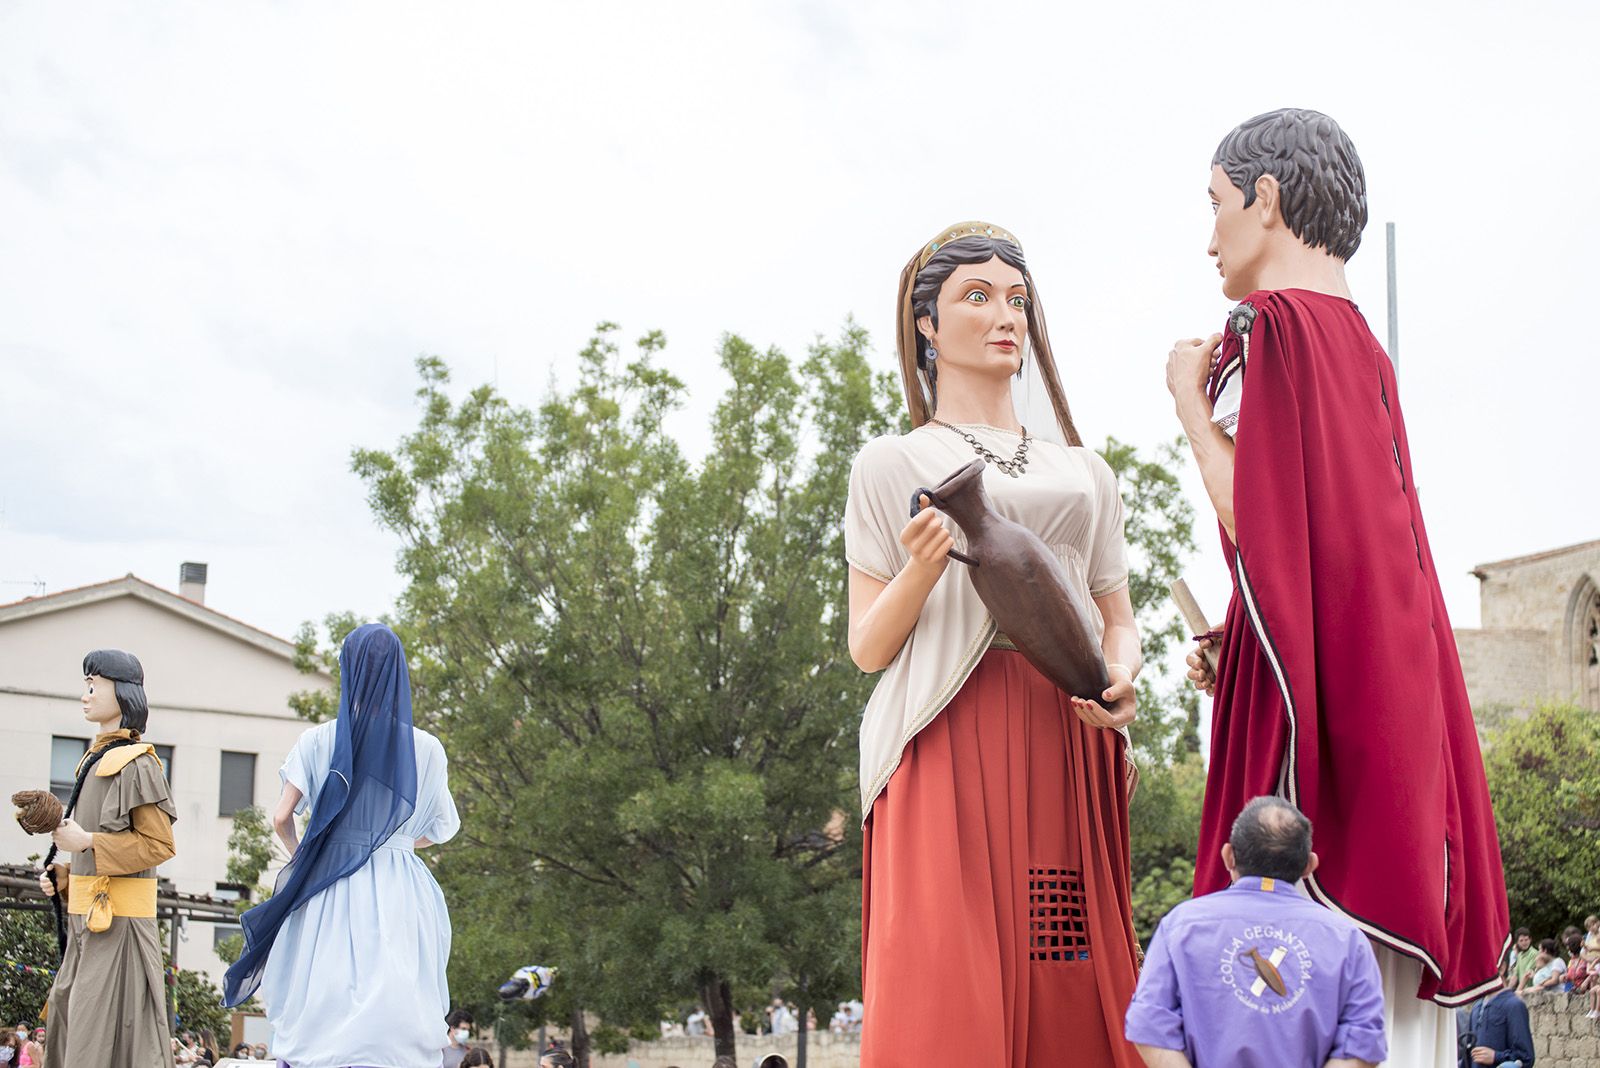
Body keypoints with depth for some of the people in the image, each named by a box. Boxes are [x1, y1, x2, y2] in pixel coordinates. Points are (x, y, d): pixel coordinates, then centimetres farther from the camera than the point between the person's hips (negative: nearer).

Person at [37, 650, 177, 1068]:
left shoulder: (135, 763, -11)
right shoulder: (97, 759, 16)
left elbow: (158, 844, -15)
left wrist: (85, 842, -17)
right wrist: (62, 877, 9)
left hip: (117, 916, -9)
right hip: (88, 914, 9)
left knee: (104, 1031, -8)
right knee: (68, 1020, 12)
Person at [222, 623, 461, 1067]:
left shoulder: (318, 740, 0)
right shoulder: (426, 749, 3)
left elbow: (281, 818, -1)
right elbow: (441, 829, 11)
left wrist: (301, 859, 18)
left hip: (329, 897, 0)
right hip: (400, 895, 0)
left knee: (321, 1022, 3)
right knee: (397, 1019, -2)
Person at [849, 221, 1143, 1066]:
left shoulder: (1083, 472, 22)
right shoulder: (892, 467, 11)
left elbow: (1119, 620, 19)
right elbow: (867, 647, 5)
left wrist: (1119, 679, -4)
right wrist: (922, 567, -13)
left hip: (1065, 747, 3)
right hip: (951, 743, -3)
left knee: (1072, 991, -4)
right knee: (950, 986, -12)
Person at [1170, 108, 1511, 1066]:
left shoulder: (1275, 321, -7)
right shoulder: (1364, 349, 20)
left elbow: (1258, 524, -15)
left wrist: (1192, 403, -2)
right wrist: (1235, 645, 18)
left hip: (1308, 681, -9)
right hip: (1392, 668, 9)